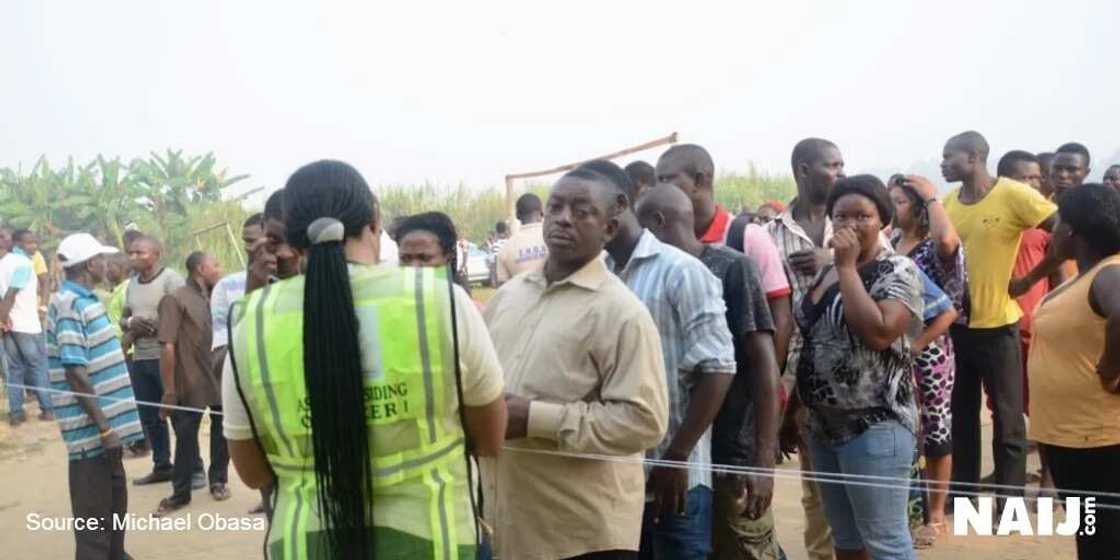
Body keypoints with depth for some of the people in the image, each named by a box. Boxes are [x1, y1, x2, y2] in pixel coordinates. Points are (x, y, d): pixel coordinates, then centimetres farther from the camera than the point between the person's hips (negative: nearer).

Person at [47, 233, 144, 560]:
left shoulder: (85, 300, 12)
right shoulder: (69, 305, -17)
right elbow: (76, 373, -22)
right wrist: (103, 426, -22)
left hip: (106, 422, 9)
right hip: (92, 429, -9)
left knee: (114, 505, 22)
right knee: (94, 515, 0)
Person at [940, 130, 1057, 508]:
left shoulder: (1014, 195, -13)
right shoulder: (947, 202, 4)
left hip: (997, 323, -5)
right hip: (956, 322, 5)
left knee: (1007, 417, 6)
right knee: (960, 413, 15)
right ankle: (962, 491, 28)